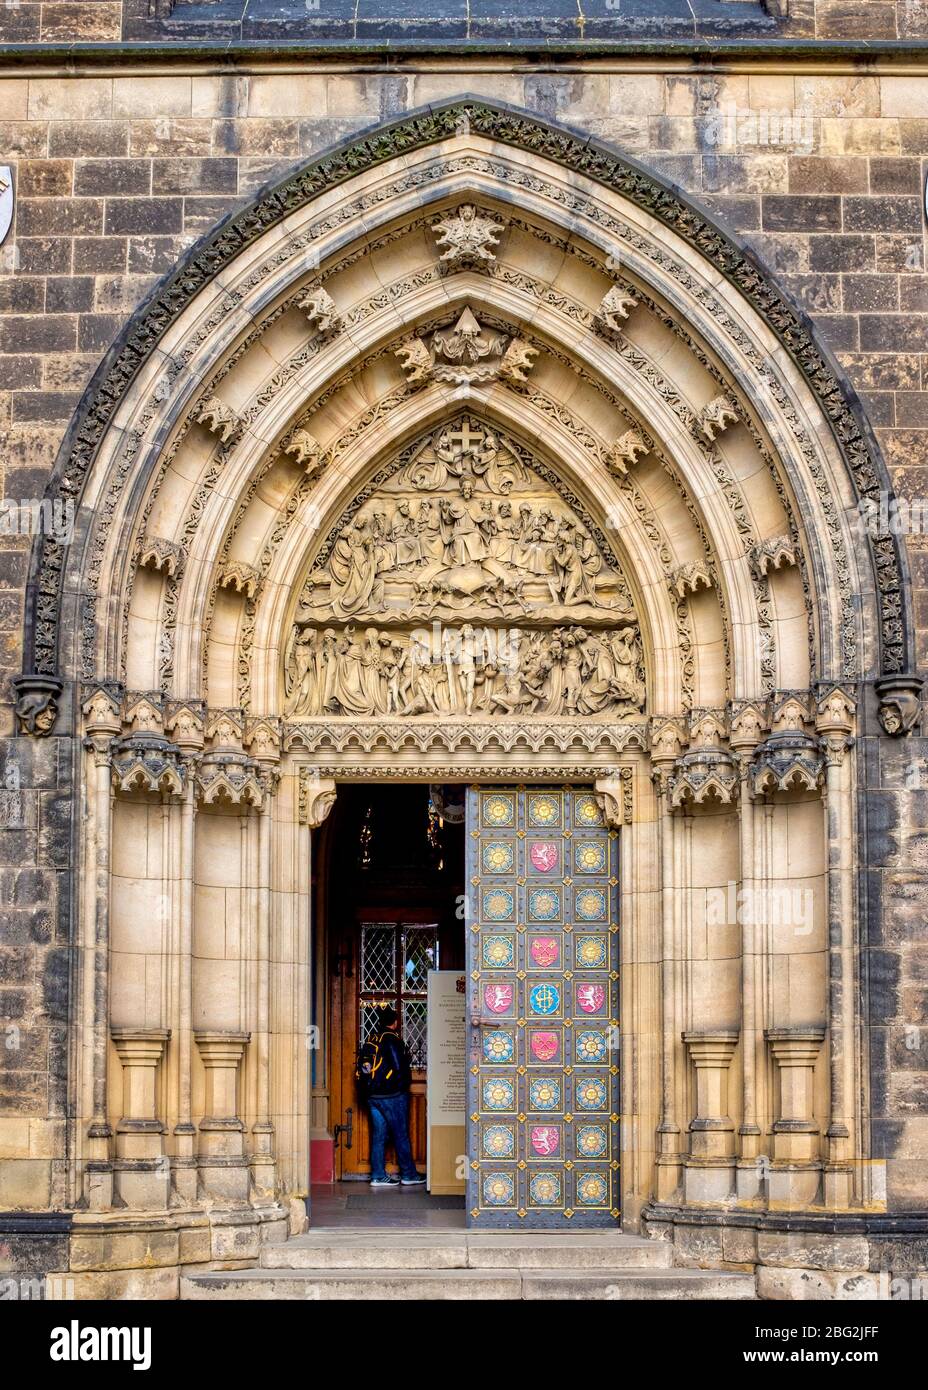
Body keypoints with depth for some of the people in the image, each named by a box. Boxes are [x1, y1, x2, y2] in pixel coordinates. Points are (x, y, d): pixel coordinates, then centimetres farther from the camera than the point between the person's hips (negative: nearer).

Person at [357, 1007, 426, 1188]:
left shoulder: (372, 1040, 9)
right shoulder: (393, 1040, -12)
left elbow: (363, 1067, 10)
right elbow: (399, 1068, -18)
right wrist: (405, 1082, 0)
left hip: (373, 1096, 7)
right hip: (392, 1095, -7)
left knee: (378, 1135, 9)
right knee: (401, 1135, 2)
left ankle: (378, 1176, 8)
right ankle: (408, 1175, 8)